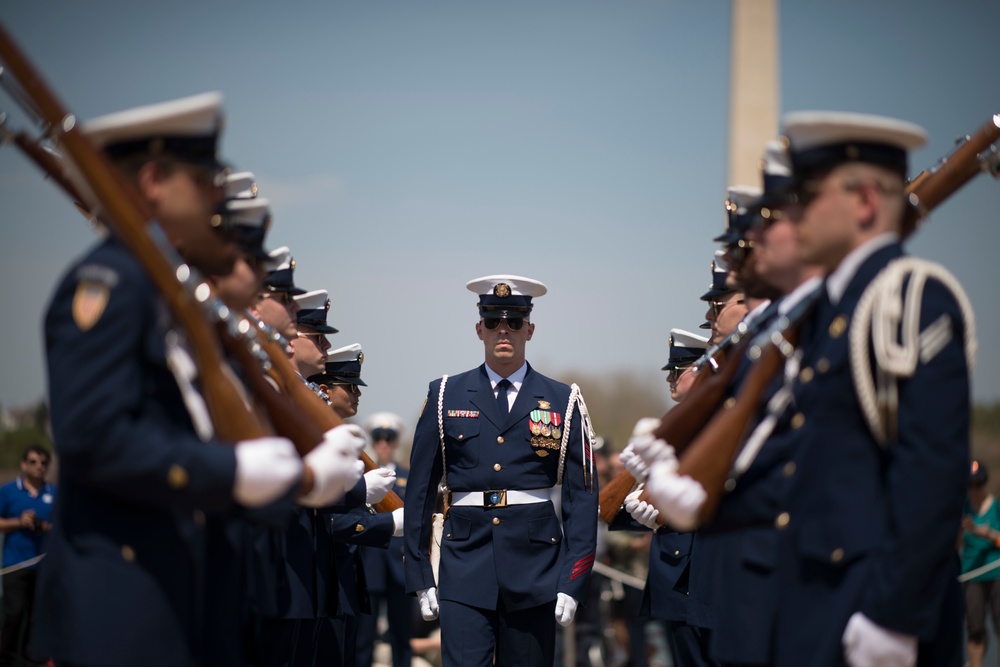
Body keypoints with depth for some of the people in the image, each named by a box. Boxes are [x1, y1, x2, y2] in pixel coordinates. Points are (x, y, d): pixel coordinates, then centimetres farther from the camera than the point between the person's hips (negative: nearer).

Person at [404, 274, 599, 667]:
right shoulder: (445, 396, 6)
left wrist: (572, 583, -4)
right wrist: (420, 577, 4)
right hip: (465, 565, -1)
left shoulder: (563, 402, 6)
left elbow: (581, 496, 3)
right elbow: (420, 490, 8)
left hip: (535, 568, 1)